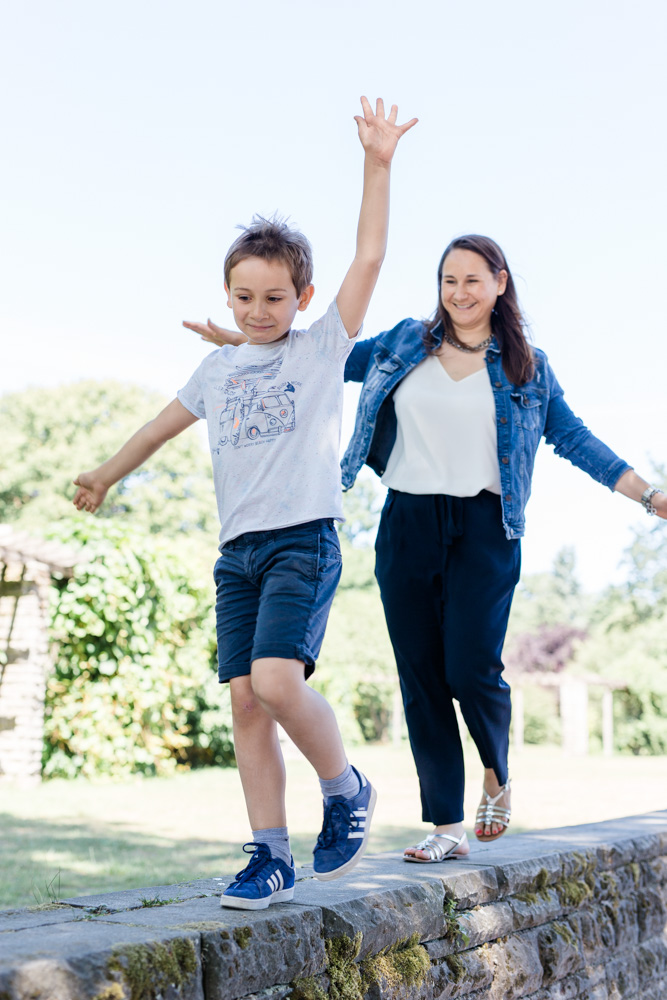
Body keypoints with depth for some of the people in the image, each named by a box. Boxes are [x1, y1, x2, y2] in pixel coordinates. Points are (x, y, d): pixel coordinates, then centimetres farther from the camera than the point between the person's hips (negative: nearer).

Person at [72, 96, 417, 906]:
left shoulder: (323, 349, 3)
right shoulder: (219, 368, 15)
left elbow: (369, 260, -6)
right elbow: (167, 421, 29)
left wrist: (377, 165, -12)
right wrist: (108, 474, 38)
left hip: (304, 539, -5)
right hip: (239, 549, 5)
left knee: (277, 679, -22)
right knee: (245, 699, -1)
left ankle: (346, 789, 4)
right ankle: (271, 856, 7)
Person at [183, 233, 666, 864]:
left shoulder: (526, 366, 7)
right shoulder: (405, 344, 11)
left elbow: (574, 439, 10)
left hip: (484, 528, -2)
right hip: (407, 526, 2)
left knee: (470, 670, -13)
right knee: (421, 678, 1)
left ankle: (497, 777, 19)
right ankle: (446, 828, 10)